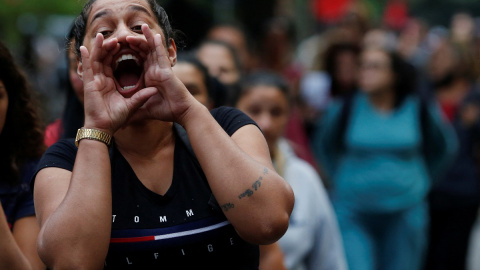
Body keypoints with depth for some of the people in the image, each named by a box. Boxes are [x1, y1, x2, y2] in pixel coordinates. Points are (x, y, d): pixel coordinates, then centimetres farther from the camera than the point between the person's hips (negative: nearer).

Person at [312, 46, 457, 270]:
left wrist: (423, 181, 12)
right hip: (353, 215, -1)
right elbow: (323, 146, 14)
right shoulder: (346, 109, -6)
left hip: (405, 214, 2)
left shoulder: (420, 109, -3)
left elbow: (445, 147, 15)